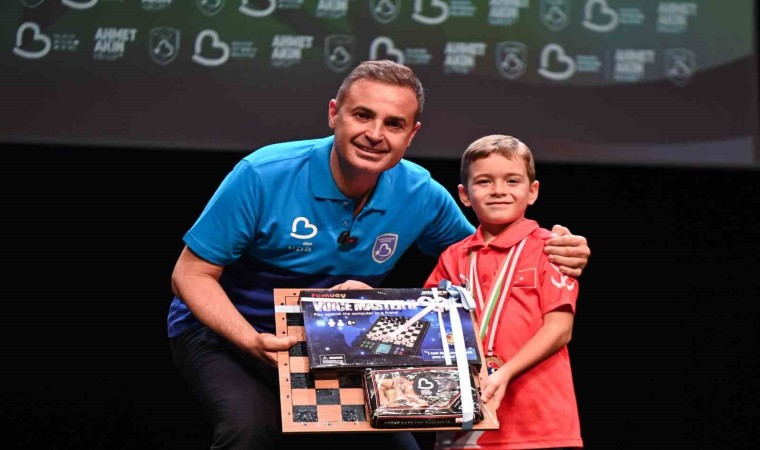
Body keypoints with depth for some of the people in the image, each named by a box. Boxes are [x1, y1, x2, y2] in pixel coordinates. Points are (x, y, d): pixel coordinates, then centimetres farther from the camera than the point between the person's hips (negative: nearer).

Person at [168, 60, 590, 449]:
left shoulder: (420, 195, -11)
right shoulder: (263, 176, -24)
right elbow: (191, 275, -18)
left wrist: (547, 249, -15)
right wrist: (254, 342, -34)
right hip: (222, 331, -4)